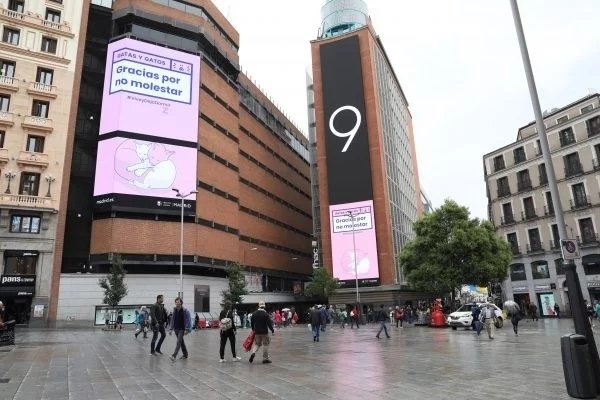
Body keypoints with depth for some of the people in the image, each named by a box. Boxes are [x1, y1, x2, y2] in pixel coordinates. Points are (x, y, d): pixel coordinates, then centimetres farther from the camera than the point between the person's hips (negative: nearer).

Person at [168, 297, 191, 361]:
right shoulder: (174, 310, 5)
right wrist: (170, 329, 5)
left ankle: (174, 355, -16)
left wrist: (186, 329, -18)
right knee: (181, 342, 14)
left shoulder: (185, 310, -12)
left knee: (179, 342, -13)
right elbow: (172, 320, 10)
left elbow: (188, 320, -14)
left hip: (182, 329, -6)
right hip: (176, 329, 6)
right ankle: (185, 354, 26)